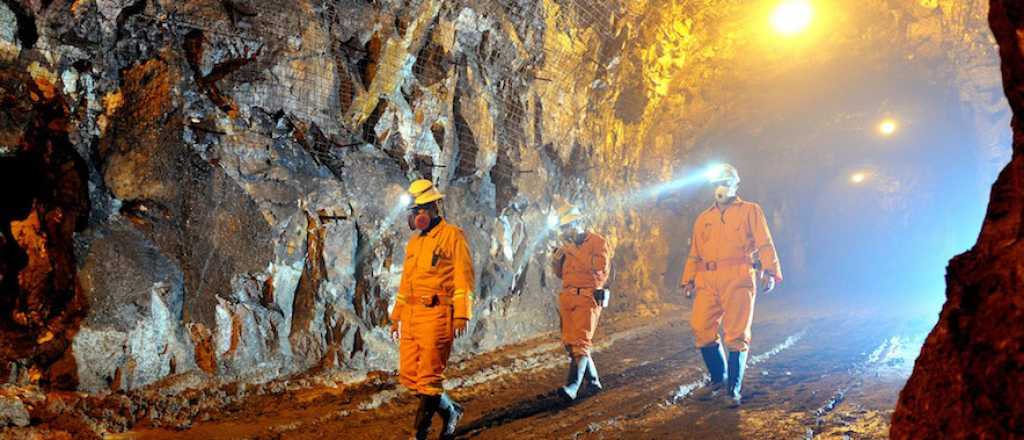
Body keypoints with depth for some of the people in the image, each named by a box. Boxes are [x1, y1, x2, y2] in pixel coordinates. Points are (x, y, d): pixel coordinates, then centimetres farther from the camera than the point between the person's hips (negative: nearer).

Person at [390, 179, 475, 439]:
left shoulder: (453, 236, -4)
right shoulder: (414, 242, 19)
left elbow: (463, 278, -10)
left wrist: (462, 315, -18)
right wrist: (396, 316, 22)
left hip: (436, 315, -8)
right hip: (411, 316, 8)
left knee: (429, 379, -5)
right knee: (408, 376, 8)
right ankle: (451, 412, 26)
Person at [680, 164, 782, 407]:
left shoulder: (750, 211, 12)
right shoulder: (703, 219, 24)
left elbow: (765, 244, 1)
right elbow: (694, 253, 22)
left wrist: (770, 271, -13)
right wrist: (688, 279, 9)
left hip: (738, 279, -4)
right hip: (707, 281, 4)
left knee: (737, 335, -6)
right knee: (702, 329, -4)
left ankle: (733, 389, 2)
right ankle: (718, 379, 14)